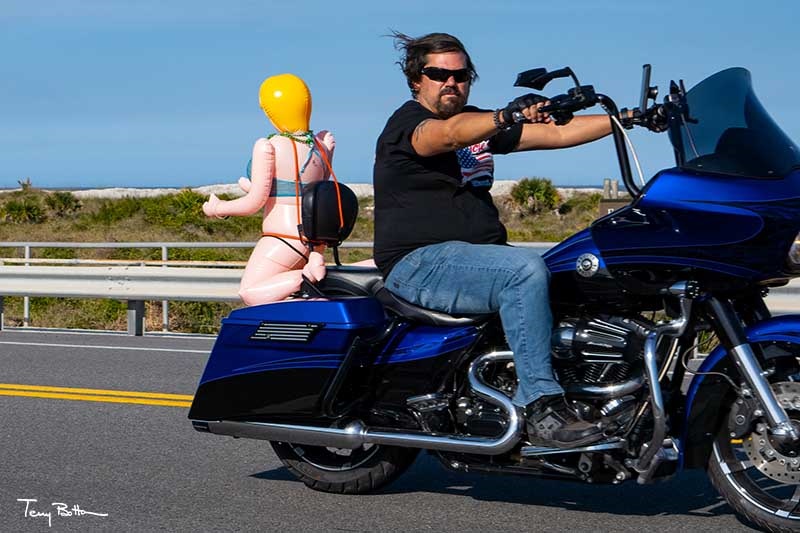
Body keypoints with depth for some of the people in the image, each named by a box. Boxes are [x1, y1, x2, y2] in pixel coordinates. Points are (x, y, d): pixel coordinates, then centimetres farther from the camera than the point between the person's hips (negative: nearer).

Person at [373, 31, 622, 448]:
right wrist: (509, 116, -47)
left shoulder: (480, 123, 17)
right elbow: (451, 133, -30)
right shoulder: (406, 123, -6)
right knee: (526, 271, -31)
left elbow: (555, 134, 12)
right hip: (420, 262, -8)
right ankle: (540, 406, -31)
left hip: (480, 254, 9)